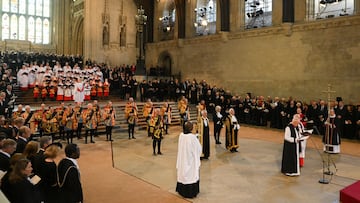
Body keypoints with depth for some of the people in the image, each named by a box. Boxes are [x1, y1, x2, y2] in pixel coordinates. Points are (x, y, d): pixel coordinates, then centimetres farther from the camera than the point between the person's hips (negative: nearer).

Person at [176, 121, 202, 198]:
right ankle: (191, 192, 18)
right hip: (191, 159, -5)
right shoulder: (193, 137, -22)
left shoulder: (181, 135, -6)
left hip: (182, 159, 5)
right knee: (191, 174, 8)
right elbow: (198, 148, -11)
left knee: (183, 173, 17)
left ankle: (182, 190, 30)